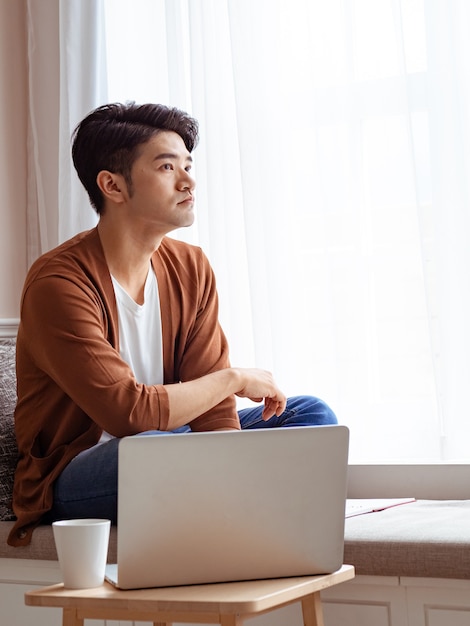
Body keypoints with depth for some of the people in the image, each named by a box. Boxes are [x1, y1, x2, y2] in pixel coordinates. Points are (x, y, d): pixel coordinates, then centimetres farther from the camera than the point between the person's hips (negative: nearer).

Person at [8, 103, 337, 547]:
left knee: (312, 414, 0)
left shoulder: (191, 268, 0)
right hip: (68, 479, -7)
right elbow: (129, 413, -30)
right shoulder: (58, 284, -22)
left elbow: (211, 406, -4)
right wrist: (235, 378, -17)